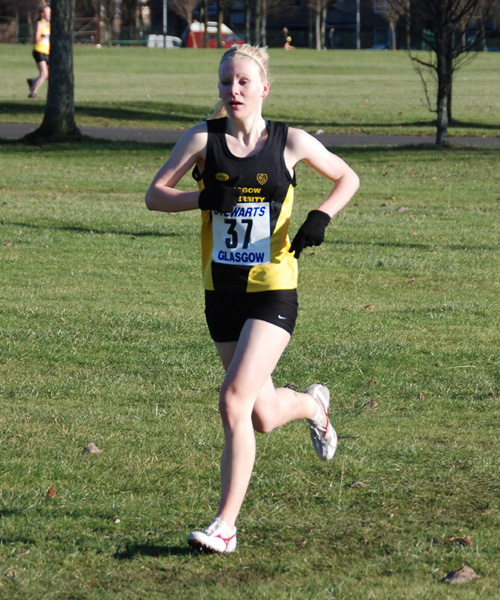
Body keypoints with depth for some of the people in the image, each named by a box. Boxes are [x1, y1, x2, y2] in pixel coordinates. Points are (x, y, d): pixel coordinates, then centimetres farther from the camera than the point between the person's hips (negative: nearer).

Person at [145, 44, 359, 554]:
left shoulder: (291, 143, -2)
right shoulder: (203, 139, -1)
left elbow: (347, 177, 13)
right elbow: (154, 195, -2)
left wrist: (321, 216, -6)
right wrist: (201, 198, -20)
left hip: (272, 292, -3)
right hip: (221, 293, 3)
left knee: (233, 403, -18)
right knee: (262, 417, 11)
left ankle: (225, 525, -9)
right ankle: (312, 404, 48)